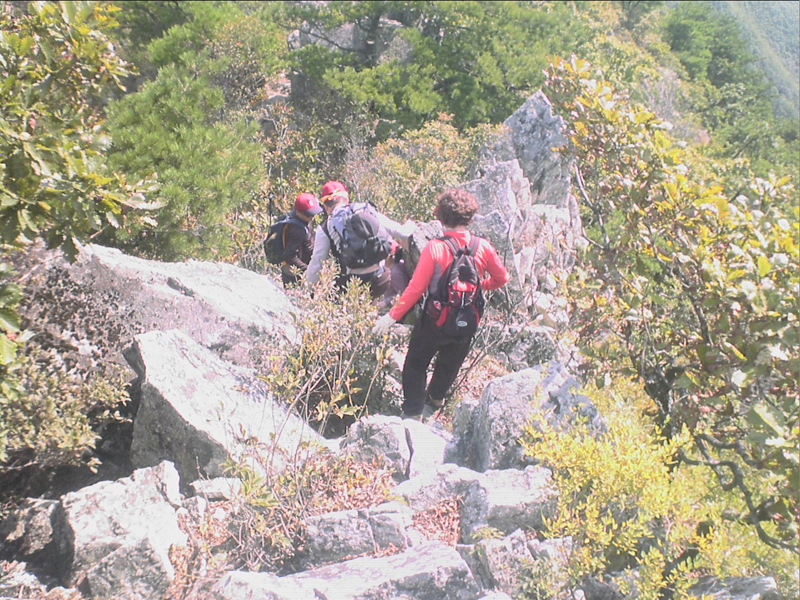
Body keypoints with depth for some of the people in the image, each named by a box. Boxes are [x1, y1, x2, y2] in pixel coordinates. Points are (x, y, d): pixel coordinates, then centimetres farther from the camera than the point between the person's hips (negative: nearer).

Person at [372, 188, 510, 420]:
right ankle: (434, 402, 47)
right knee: (448, 366, 26)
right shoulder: (483, 247, -10)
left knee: (415, 365, 16)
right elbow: (501, 278, 4)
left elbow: (416, 288, -21)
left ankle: (413, 414, 13)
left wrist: (392, 316, -14)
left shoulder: (435, 248, -21)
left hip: (435, 321, -4)